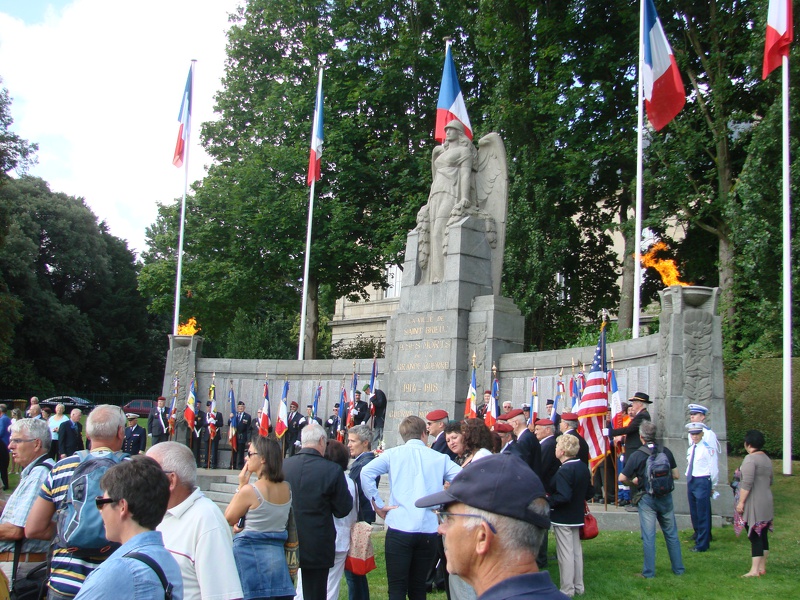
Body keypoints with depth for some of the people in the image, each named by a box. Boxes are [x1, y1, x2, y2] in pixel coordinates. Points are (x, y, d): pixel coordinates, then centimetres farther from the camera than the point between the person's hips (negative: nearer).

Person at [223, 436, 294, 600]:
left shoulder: (250, 490, -18)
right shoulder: (286, 488, 2)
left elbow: (229, 519, -2)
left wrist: (241, 485, -3)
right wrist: (246, 522, 5)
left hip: (250, 555, -6)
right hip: (277, 554, 6)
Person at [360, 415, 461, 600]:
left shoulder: (393, 454, 6)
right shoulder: (439, 458, 9)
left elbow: (366, 472, -8)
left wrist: (378, 505, -2)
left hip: (399, 529, -2)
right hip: (428, 531, 2)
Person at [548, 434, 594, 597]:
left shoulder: (564, 471, -23)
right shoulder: (583, 467, 4)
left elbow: (563, 497, -29)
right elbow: (590, 492, 10)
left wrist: (548, 500, -15)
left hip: (562, 518, -9)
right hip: (577, 515, 9)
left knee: (565, 553, 0)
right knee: (576, 550, 16)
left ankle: (567, 590, 8)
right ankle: (578, 586, 25)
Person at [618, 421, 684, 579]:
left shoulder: (637, 455, -12)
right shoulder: (665, 451, -3)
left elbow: (622, 478, -12)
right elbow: (675, 475, 4)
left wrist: (634, 482, 8)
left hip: (647, 499, -3)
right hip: (665, 497, 3)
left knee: (648, 536, 2)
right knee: (671, 534, 14)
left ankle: (649, 572, 6)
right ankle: (678, 568, 22)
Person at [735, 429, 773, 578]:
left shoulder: (750, 459, -16)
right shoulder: (767, 459, 12)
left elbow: (747, 483, -22)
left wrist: (741, 501, -17)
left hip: (753, 504, -8)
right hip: (766, 503, 8)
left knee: (755, 537, -7)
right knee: (763, 535, 12)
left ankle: (755, 570, -6)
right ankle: (762, 567, 18)